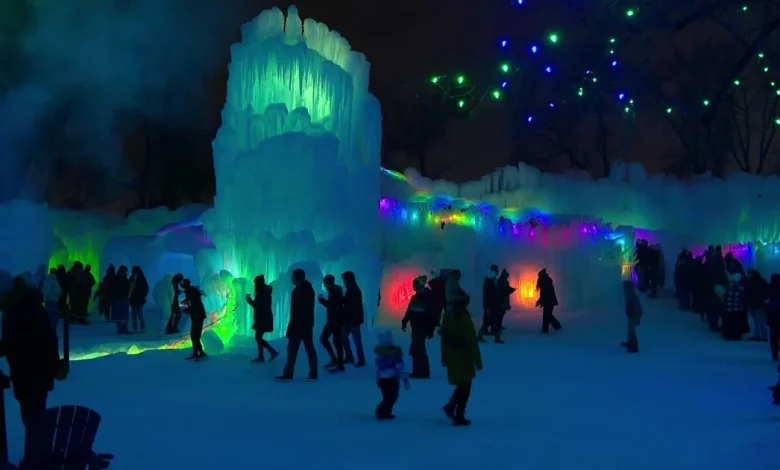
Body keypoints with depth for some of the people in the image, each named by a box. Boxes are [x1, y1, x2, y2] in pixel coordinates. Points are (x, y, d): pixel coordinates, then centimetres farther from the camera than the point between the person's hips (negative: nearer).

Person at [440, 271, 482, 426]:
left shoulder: (448, 316, 2)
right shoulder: (464, 318, -20)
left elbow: (444, 338, 8)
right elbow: (472, 342, -19)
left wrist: (444, 357, 16)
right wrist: (478, 361, -13)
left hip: (452, 357, 7)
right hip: (463, 358, -7)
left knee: (461, 385, 24)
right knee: (465, 387, 6)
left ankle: (451, 406, 16)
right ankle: (459, 416, 8)